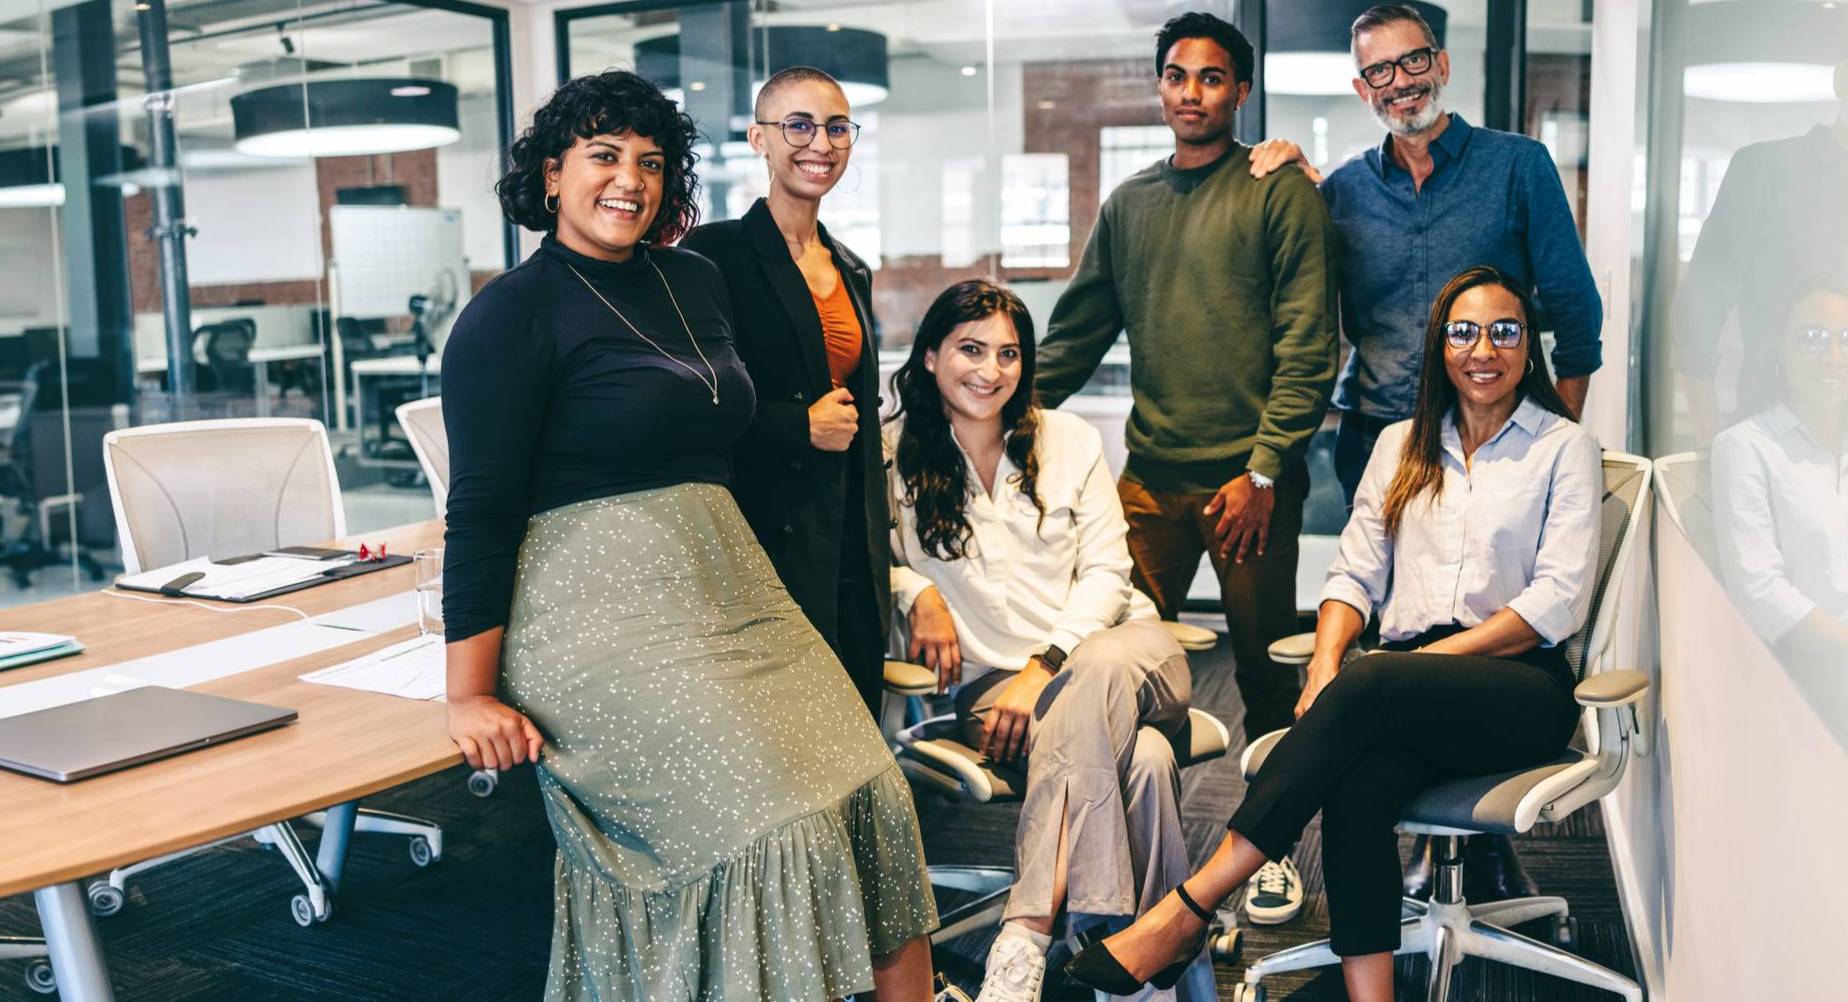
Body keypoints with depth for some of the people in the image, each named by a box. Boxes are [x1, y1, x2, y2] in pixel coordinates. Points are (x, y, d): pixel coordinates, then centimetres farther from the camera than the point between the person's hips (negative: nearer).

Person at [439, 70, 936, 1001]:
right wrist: (471, 694, -10)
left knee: (861, 788, -5)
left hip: (727, 585, 7)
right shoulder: (511, 314, -5)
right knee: (764, 820, -17)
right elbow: (482, 512, -9)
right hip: (600, 609, -7)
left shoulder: (695, 281, 15)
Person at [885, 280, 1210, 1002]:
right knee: (1141, 758, -34)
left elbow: (1106, 572, 2)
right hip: (990, 674, -1)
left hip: (1115, 642, 2)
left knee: (1097, 673, -39)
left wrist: (1044, 668, -13)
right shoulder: (896, 453, 4)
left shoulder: (1070, 441, 8)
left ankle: (1026, 932, -42)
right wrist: (917, 590, -16)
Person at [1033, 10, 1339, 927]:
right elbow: (1076, 332, 17)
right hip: (1150, 475, 4)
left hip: (1251, 480, -4)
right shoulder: (1129, 203, 14)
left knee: (1265, 671, 6)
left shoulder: (1282, 194, -1)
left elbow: (1307, 346, -7)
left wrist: (1263, 472, -13)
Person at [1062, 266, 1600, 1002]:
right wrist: (1326, 662, -9)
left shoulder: (1565, 448, 8)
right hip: (1408, 694, 3)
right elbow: (1355, 572, 12)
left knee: (1369, 684, -34)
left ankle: (1185, 913, -37)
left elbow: (1559, 600, -3)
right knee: (1358, 787, -33)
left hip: (1521, 689, -3)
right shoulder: (1402, 445, 20)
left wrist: (1433, 657, -14)